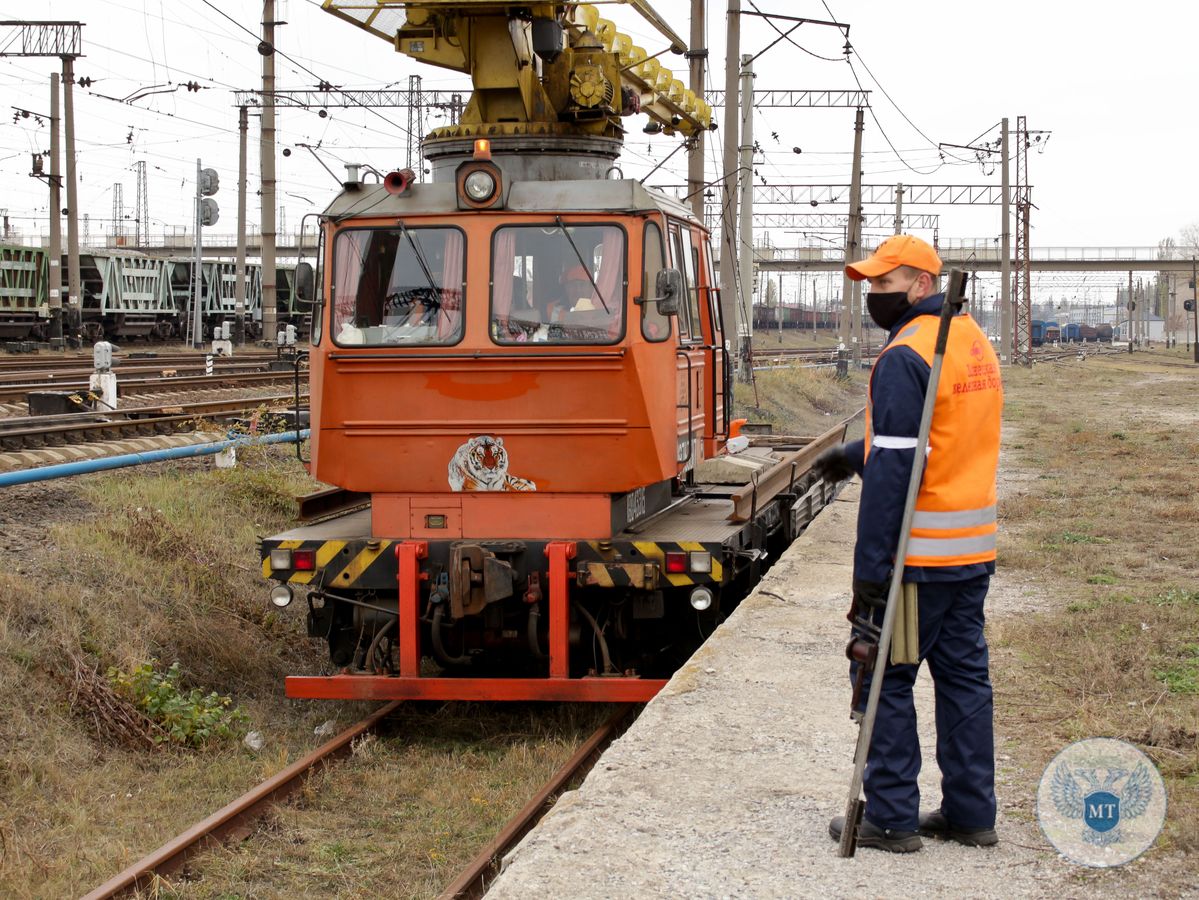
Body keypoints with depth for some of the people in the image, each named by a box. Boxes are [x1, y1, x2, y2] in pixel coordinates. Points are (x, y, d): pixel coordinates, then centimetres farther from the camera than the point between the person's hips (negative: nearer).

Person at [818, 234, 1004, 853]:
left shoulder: (905, 357, -16)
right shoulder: (974, 343, 12)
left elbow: (892, 470, -20)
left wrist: (871, 566, -19)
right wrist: (854, 454, 28)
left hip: (916, 555, -8)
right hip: (974, 548, 8)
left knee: (885, 676, 2)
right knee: (964, 675, 13)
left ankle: (891, 817, 7)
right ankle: (971, 813, 19)